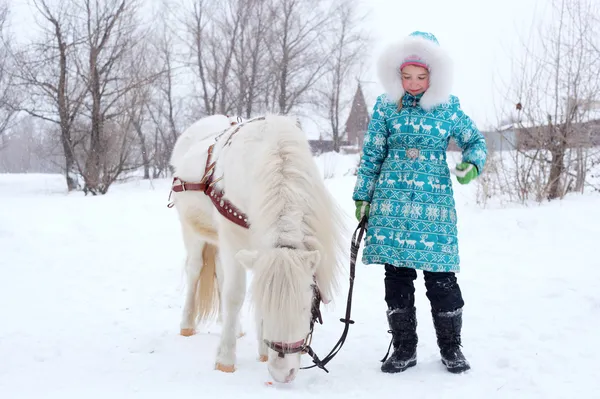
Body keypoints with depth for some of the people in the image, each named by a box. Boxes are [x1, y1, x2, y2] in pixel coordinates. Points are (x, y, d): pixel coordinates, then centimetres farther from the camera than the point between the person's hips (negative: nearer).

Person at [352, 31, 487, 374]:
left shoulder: (448, 108, 3)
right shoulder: (386, 107, 4)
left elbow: (476, 140, 13)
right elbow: (371, 155, 9)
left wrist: (473, 164, -9)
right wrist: (362, 197, 8)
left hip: (434, 203, -1)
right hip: (392, 202, 1)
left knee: (441, 276, -2)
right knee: (397, 276, 4)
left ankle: (451, 348, 15)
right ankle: (404, 348, 17)